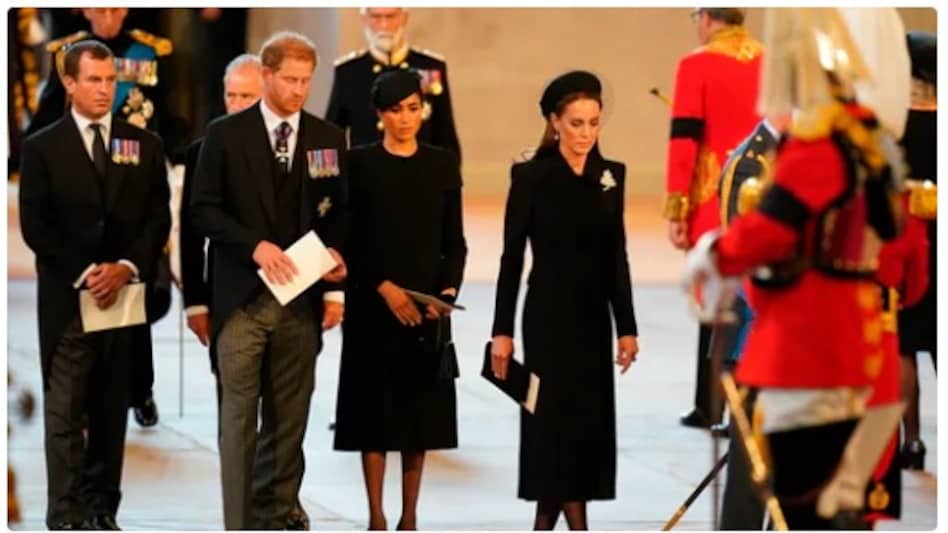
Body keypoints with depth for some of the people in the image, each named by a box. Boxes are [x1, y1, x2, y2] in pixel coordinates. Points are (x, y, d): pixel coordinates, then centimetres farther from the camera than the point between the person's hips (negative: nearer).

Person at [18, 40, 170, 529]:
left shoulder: (144, 145, 10)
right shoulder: (42, 148, 3)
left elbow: (158, 218, 6)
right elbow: (35, 226, -3)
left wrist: (127, 268, -9)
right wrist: (86, 273, -12)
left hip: (126, 295, 3)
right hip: (67, 298, -3)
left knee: (112, 410, 5)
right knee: (65, 411, -5)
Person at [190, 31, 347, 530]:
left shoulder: (327, 138, 8)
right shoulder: (226, 134, 1)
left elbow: (339, 216, 10)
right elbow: (203, 208, -2)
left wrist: (336, 287, 4)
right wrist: (254, 246, -15)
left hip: (302, 297, 3)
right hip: (242, 297, -3)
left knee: (290, 418, 5)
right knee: (239, 414, -5)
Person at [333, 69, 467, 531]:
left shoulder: (442, 164, 6)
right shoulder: (359, 163, -1)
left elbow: (455, 241, 7)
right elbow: (348, 240, -4)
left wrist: (448, 290, -9)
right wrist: (384, 287, -14)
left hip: (427, 307, 2)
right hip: (373, 306, -2)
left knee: (419, 412, 4)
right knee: (375, 410, -1)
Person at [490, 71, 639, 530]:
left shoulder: (611, 176, 6)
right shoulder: (531, 176, -6)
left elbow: (616, 256, 9)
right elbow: (512, 256, -5)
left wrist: (626, 327, 7)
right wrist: (502, 330, -8)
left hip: (594, 316, 4)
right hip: (548, 316, -4)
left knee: (590, 419, 4)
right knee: (559, 416, -4)